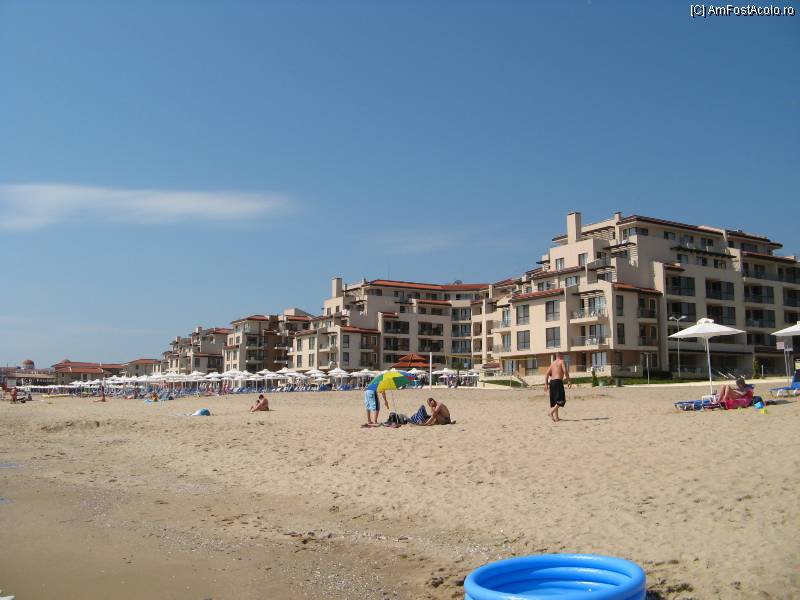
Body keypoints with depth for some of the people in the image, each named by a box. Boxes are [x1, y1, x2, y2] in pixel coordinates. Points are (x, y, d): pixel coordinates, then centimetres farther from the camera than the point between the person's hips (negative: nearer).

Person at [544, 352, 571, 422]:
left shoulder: (552, 363, 20)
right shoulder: (562, 361, 2)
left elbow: (547, 374, 15)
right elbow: (565, 371, -12)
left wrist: (546, 384, 13)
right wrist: (569, 381, -9)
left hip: (551, 382, 7)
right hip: (558, 381, -7)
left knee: (554, 400, 11)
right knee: (561, 400, -7)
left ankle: (556, 417, 9)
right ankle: (551, 411, -23)